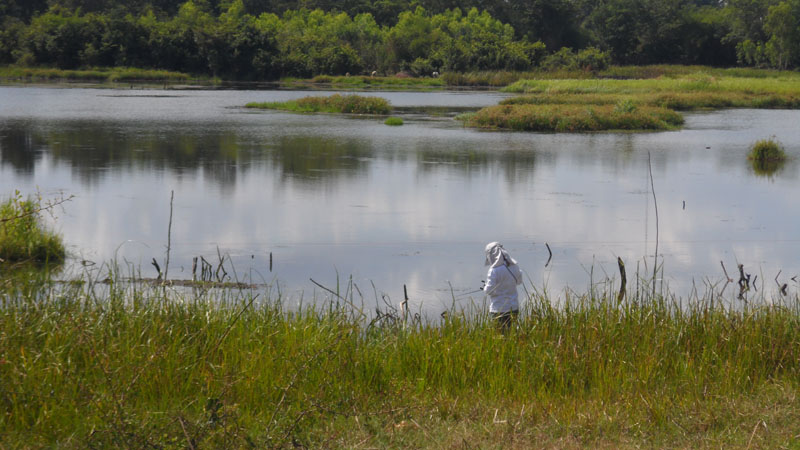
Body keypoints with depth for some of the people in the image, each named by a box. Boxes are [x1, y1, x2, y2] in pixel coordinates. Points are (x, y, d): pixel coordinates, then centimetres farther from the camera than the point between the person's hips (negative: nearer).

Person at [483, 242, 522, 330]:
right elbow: (519, 281, 18)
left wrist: (485, 288, 4)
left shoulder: (494, 271, -19)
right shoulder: (514, 267, 1)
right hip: (514, 307, 6)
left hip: (500, 310, -6)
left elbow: (489, 290, -17)